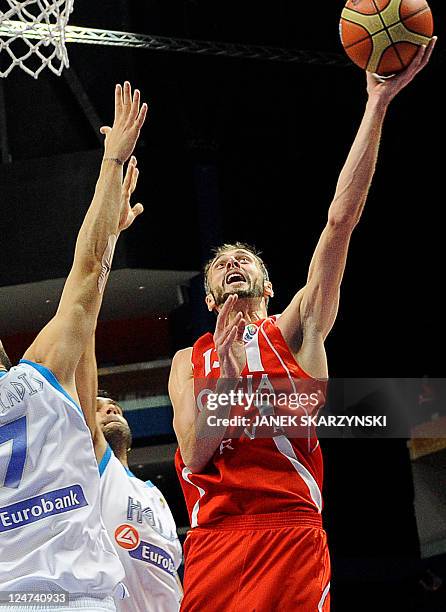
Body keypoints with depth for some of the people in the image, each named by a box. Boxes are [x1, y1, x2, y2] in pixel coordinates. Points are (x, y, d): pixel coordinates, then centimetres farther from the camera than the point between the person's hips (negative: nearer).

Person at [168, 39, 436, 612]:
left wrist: (378, 101, -5)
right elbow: (193, 454, 3)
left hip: (291, 537, -2)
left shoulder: (294, 330, 12)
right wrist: (224, 371, -8)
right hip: (213, 542, 2)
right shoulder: (188, 362, 19)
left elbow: (340, 220, 2)